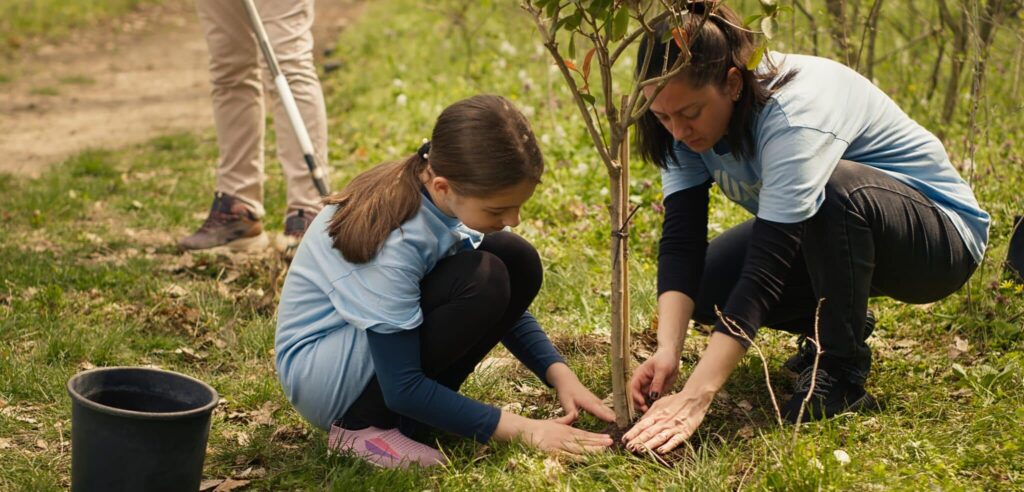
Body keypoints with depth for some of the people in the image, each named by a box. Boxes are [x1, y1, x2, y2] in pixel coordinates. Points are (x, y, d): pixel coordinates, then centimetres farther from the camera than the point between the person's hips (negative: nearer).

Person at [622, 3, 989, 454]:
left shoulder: (794, 108, -35)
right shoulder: (687, 120, -13)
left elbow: (766, 268, -41)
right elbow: (681, 243, -20)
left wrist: (695, 398, -46)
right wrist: (667, 351, -36)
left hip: (940, 232, -7)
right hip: (829, 232, 7)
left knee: (834, 187, -38)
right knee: (704, 286, -14)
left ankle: (841, 371, -17)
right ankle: (834, 327, 11)